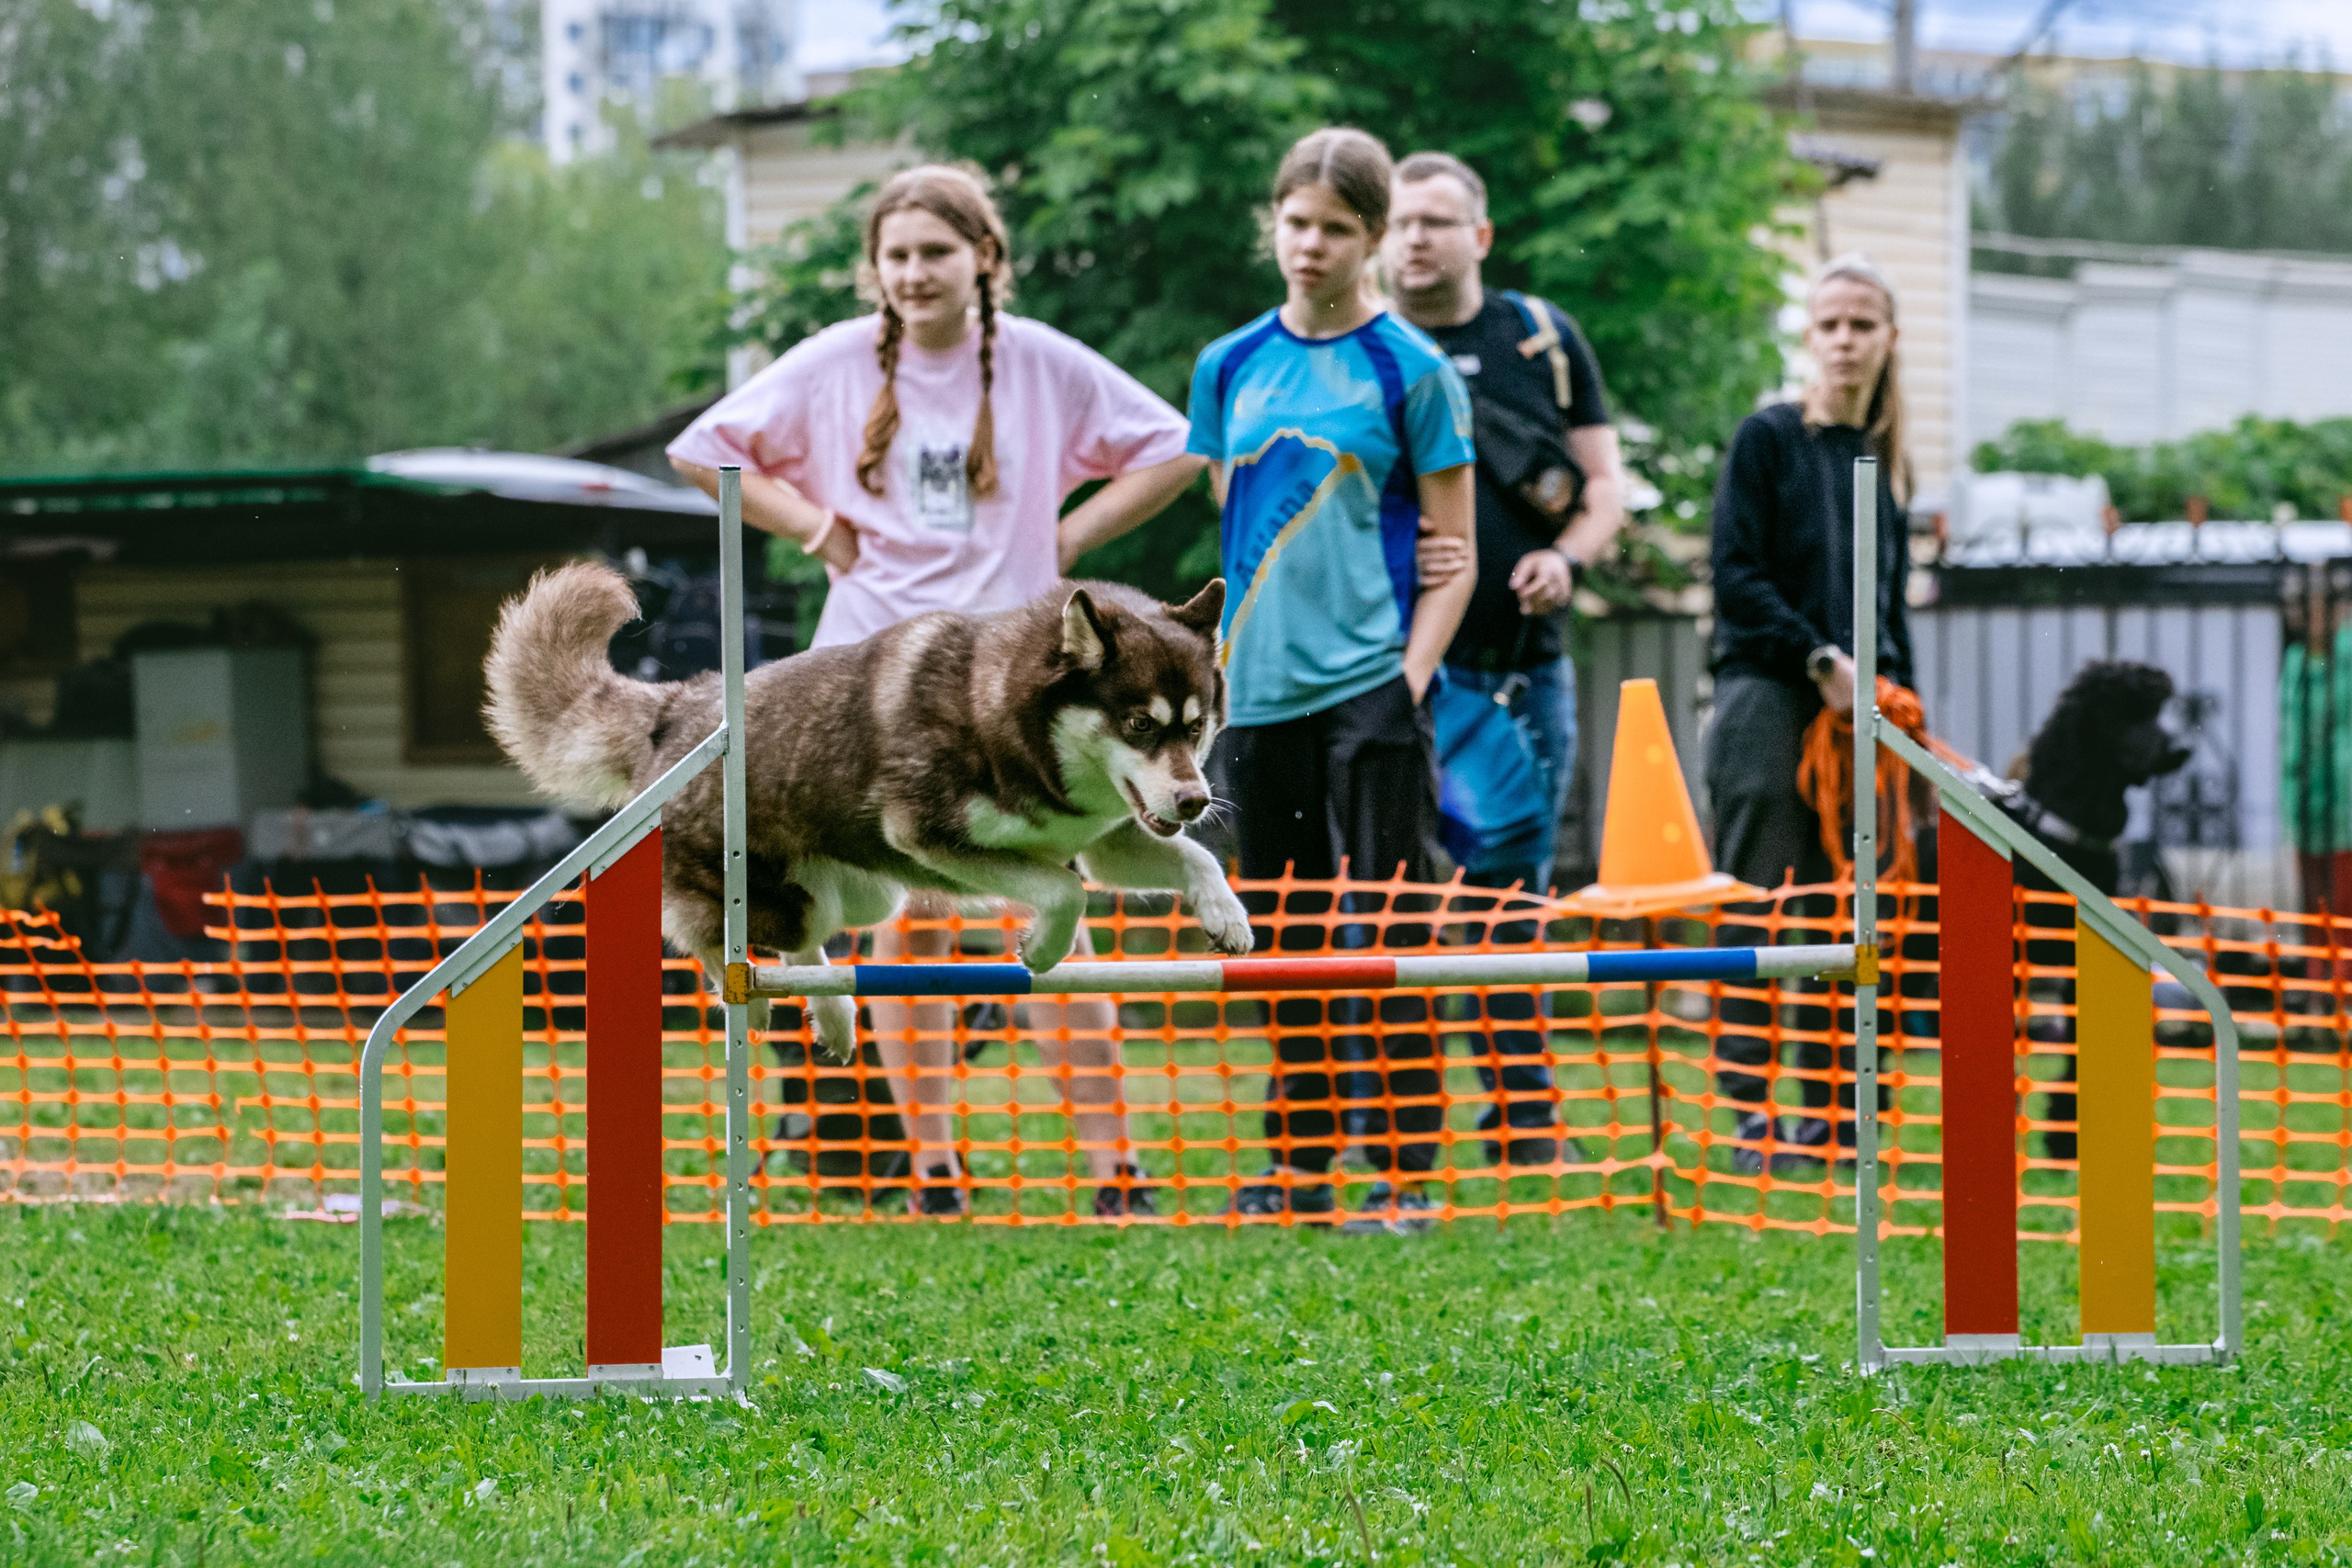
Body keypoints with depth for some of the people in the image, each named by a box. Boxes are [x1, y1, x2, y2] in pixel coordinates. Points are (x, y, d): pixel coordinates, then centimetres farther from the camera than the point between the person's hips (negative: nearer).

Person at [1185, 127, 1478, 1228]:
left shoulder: (1411, 371, -1)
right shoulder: (1230, 369, 11)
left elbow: (1453, 554, -1)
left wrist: (1410, 678, -11)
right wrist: (1222, 664, 10)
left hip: (1369, 684, -5)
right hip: (1259, 686, 5)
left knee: (1380, 929, -6)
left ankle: (1404, 1169, -3)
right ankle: (1299, 1166, 17)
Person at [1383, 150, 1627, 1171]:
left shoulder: (1544, 340, 11)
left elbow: (1603, 483, 13)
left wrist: (1565, 557, -8)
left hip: (1526, 669, 2)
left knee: (1516, 903, 7)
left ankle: (1531, 1134, 13)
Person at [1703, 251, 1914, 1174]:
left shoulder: (1885, 463, 17)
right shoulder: (1767, 440, 0)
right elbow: (1737, 576, -7)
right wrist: (1821, 660, -13)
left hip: (1856, 713, 5)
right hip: (1769, 699, -5)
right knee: (1755, 915, -7)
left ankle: (1832, 1114, 8)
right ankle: (1748, 1113, -5)